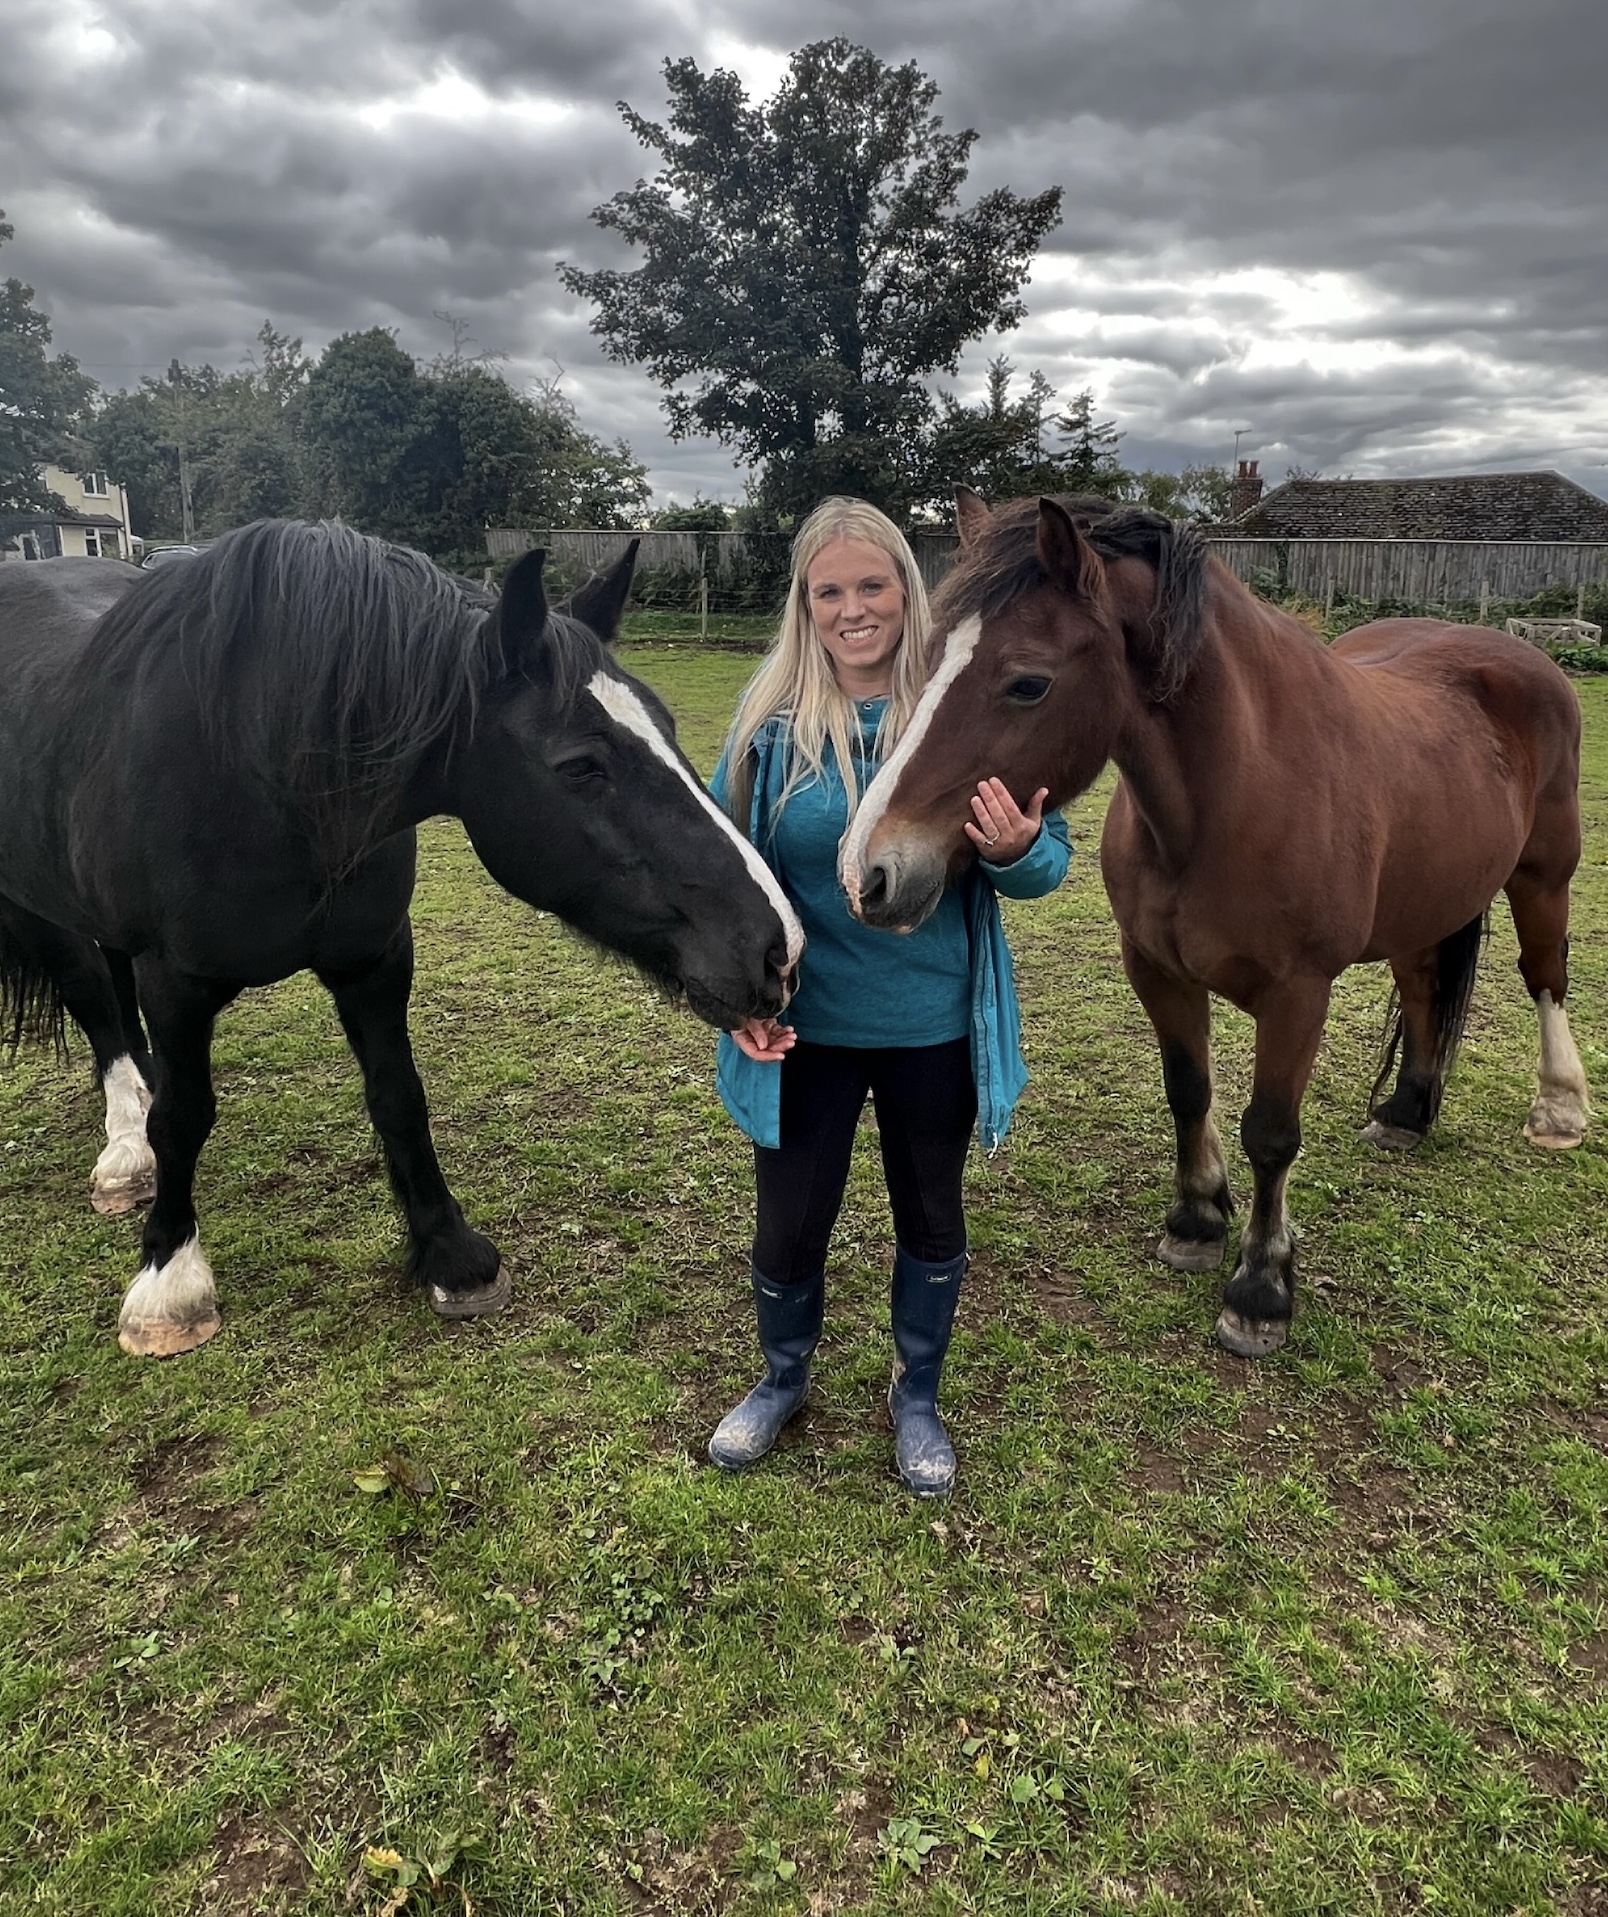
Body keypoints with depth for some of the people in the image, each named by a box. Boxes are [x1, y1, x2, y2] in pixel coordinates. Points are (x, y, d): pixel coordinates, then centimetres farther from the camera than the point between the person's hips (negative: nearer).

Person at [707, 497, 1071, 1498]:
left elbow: (1048, 861, -6)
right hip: (804, 1031, 0)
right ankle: (783, 1379, 45)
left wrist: (1017, 847, -29)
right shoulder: (772, 720, -8)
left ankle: (918, 1397, 45)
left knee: (932, 1223, 18)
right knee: (789, 1228, 13)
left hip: (936, 1029, 0)